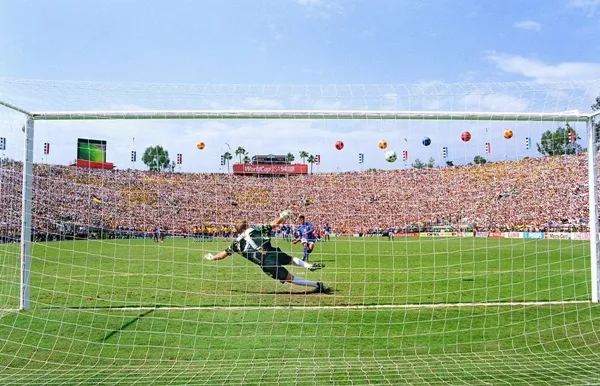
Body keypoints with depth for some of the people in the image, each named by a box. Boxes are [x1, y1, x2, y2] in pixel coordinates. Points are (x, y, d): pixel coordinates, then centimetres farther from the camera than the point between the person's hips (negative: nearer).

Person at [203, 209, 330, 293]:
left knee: (290, 278, 4)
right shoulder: (256, 229, 15)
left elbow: (223, 254, 23)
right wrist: (282, 217, 31)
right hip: (273, 253, 2)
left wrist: (211, 257, 40)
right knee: (291, 259, 33)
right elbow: (274, 224, 15)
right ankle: (310, 266, 13)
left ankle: (317, 285, -3)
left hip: (266, 264, -2)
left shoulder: (237, 242, 15)